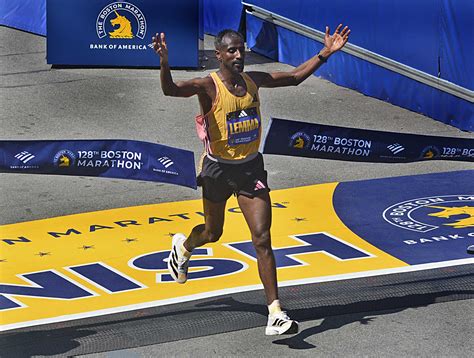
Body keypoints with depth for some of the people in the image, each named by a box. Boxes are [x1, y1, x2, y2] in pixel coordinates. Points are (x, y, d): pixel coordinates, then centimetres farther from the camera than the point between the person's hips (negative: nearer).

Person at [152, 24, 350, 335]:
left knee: (262, 239, -6)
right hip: (219, 169, -3)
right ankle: (183, 247, 56)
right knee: (213, 233, 18)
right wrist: (164, 61, -55)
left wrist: (325, 53, 8)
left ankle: (276, 313, -8)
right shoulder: (209, 86, -17)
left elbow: (295, 77, 15)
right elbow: (170, 89, -36)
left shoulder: (253, 80, 0)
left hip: (251, 168, 3)